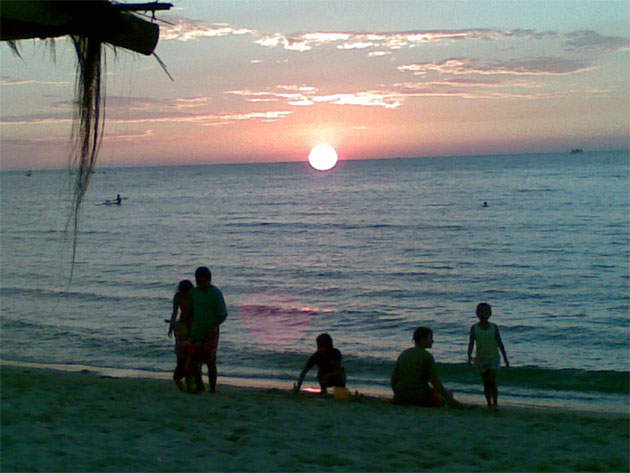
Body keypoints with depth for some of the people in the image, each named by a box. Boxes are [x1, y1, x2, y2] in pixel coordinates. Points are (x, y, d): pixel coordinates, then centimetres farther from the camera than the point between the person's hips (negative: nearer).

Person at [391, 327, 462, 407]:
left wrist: (397, 395, 25)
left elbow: (394, 377, 9)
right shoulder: (427, 356, -10)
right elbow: (434, 381, -15)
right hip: (421, 397, -6)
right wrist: (450, 401, -11)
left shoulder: (403, 354, 8)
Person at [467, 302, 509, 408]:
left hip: (493, 357, -1)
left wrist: (505, 358, 3)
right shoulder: (474, 328, -1)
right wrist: (469, 355, -22)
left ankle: (495, 403, -8)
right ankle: (489, 404, 14)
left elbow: (499, 343, 4)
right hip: (481, 359, 1)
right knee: (486, 383, 5)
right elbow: (471, 343, -6)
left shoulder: (494, 327, 0)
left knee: (492, 381, -13)